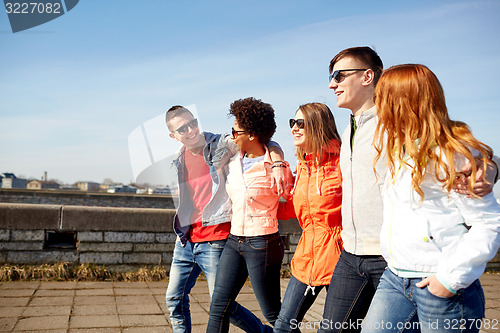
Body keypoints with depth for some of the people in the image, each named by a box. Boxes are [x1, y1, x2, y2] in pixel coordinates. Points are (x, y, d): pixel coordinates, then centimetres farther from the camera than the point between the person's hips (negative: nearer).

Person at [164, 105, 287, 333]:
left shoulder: (223, 144, -7)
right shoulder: (179, 163, 11)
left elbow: (268, 145, -8)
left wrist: (277, 165, -28)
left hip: (214, 240, -6)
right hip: (185, 241, 6)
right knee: (174, 298, 10)